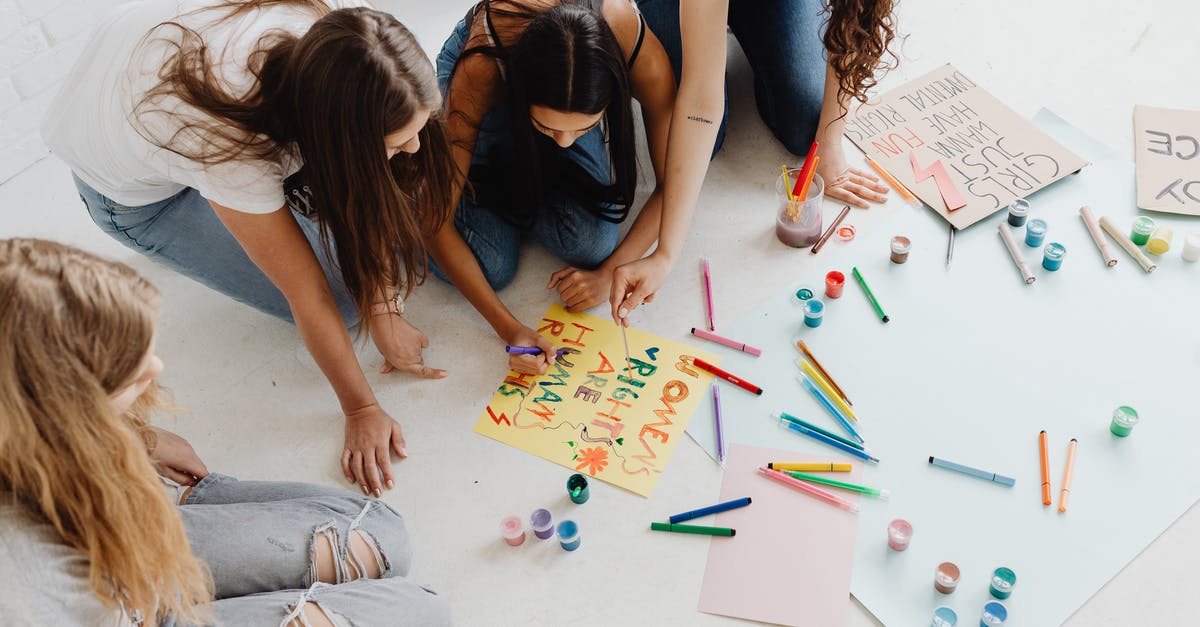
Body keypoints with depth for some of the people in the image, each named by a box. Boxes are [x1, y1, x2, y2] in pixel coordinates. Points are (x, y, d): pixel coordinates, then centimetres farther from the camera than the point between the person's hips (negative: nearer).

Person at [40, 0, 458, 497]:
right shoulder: (233, 153, -43)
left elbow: (367, 187, -20)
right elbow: (308, 296, -30)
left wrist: (384, 312, -20)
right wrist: (361, 409, -18)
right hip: (134, 185, -4)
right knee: (342, 295, -9)